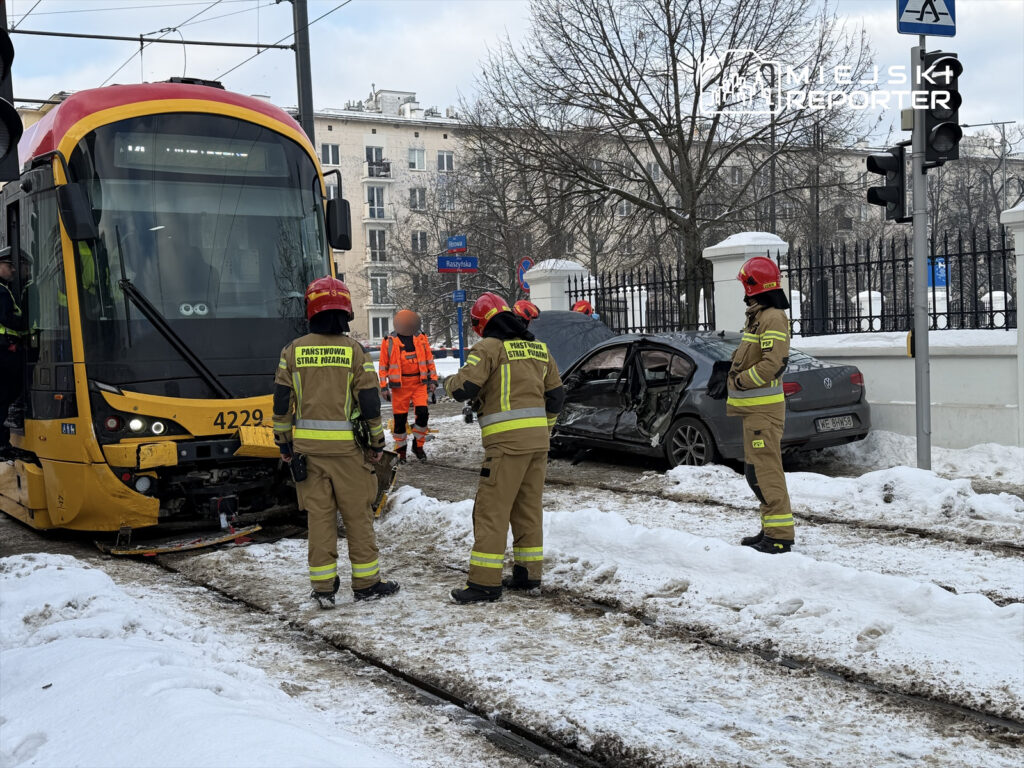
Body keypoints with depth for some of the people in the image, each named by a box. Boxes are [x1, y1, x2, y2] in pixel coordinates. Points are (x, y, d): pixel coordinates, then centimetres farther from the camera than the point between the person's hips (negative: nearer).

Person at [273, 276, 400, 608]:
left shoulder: (293, 351, 1)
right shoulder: (354, 351, -5)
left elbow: (282, 401, 4)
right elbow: (369, 401, -4)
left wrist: (283, 441, 14)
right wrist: (377, 442, 6)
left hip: (307, 445, 2)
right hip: (347, 445, -2)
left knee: (319, 514, 8)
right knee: (358, 514, 7)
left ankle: (323, 587, 11)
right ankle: (366, 583, 15)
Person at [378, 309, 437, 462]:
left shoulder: (421, 338, 4)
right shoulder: (389, 341, -2)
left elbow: (429, 360, 12)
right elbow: (383, 365, 3)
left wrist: (433, 379, 7)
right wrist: (383, 386, -1)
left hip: (419, 383, 2)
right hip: (399, 385, -1)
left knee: (422, 412, -11)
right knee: (400, 418, 2)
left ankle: (418, 445, 8)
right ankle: (400, 449, 18)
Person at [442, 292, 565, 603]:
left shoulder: (489, 347, -6)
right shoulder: (538, 348, 16)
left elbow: (464, 388, -12)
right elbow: (555, 396, 19)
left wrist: (448, 382, 10)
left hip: (506, 441, -7)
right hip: (538, 439, 7)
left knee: (492, 509, -4)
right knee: (529, 506, 16)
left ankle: (484, 582, -5)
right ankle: (529, 572, 22)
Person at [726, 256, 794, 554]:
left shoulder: (773, 317, -15)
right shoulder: (757, 316, 18)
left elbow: (774, 364, -24)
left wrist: (741, 381, -14)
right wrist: (736, 384, 14)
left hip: (763, 408, -11)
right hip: (753, 406, 11)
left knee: (765, 469, -11)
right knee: (756, 471, 15)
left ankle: (780, 534, -8)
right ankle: (770, 528, 23)